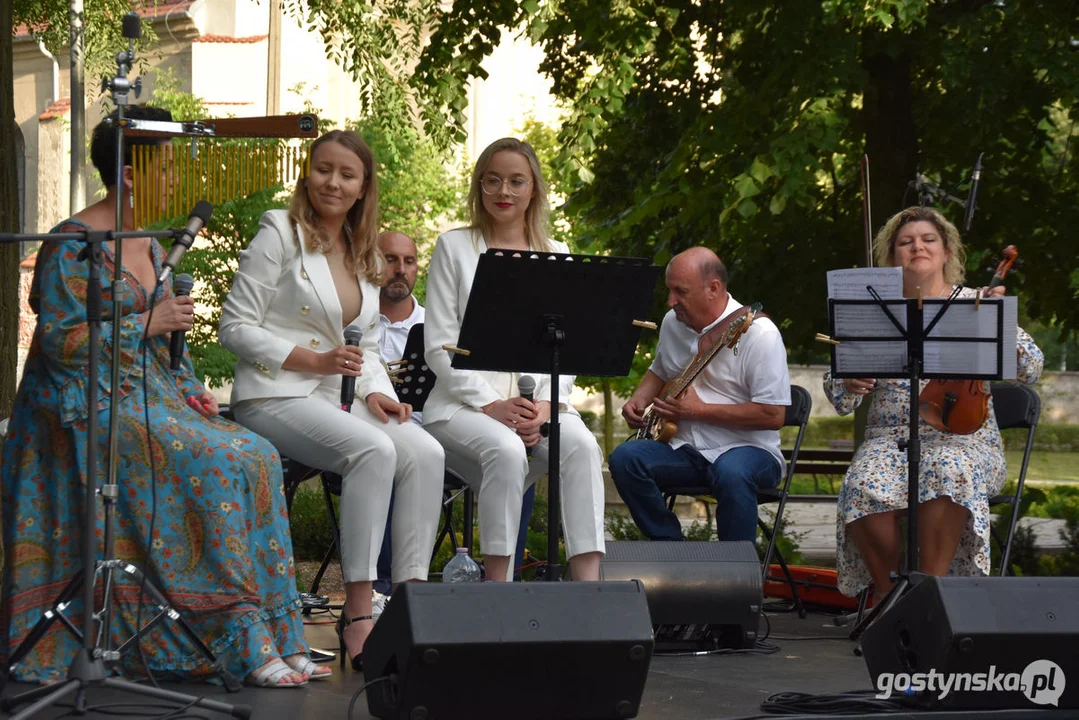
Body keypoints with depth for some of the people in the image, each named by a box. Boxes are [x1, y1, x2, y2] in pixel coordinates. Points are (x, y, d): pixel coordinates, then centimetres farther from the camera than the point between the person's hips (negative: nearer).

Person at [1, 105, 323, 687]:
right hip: (92, 409, -8)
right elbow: (58, 341, -16)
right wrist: (145, 324, -17)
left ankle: (275, 640, -17)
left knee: (256, 458, -15)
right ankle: (245, 645, -25)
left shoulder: (149, 244, 17)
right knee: (209, 464, -28)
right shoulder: (72, 246, -9)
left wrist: (189, 389, 7)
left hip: (152, 398, 8)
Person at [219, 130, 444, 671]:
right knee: (374, 451, -32)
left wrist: (375, 391, -2)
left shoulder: (366, 256, 19)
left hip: (342, 397, 7)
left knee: (426, 454, -21)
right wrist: (314, 361, -17)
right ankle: (358, 615, -31)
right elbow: (235, 327, -7)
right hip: (275, 396, -7)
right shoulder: (280, 235, -2)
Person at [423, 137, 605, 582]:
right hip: (463, 401, -3)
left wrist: (546, 405, -10)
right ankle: (497, 587, -30)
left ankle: (588, 583, -38)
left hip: (538, 404, 3)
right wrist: (490, 404, -13)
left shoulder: (556, 257, 16)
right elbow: (438, 346, 0)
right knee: (506, 450, -36)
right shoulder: (454, 247, 7)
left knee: (581, 445, -30)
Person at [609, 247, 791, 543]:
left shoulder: (758, 334, -16)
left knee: (731, 472, -39)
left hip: (747, 449, -7)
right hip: (686, 448, 7)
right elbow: (660, 371, 28)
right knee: (624, 458, -18)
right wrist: (639, 400, 5)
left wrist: (699, 410, -19)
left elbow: (773, 415, -20)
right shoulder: (673, 322, 7)